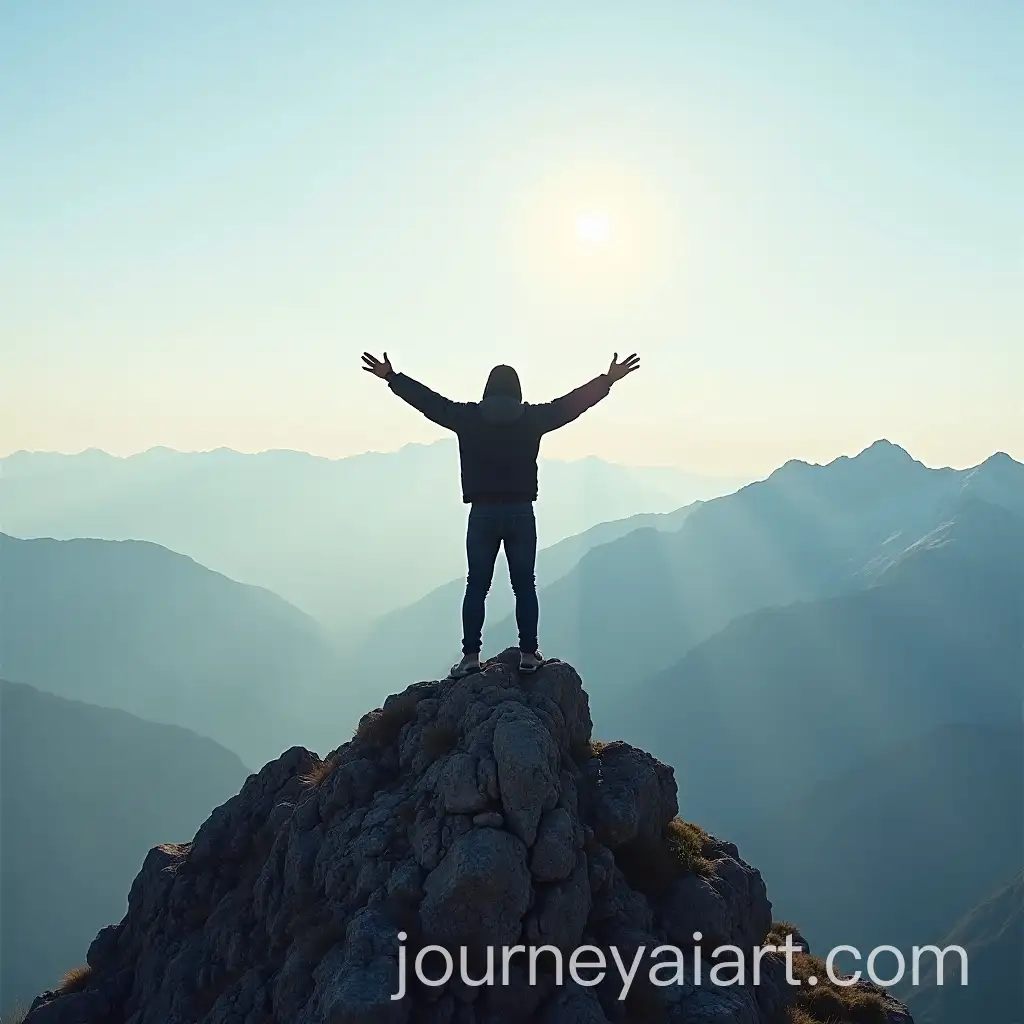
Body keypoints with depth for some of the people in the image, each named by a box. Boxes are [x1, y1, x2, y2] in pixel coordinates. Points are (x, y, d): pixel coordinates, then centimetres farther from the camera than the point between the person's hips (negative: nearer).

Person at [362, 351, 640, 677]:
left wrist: (390, 377, 18)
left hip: (483, 513, 0)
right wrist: (609, 379, 16)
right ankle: (528, 654, 9)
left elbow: (428, 400, 6)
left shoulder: (467, 417, -1)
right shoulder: (533, 417, -1)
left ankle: (470, 656, 5)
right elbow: (573, 402, 6)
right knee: (524, 586, 7)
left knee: (476, 587, 6)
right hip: (520, 513, 0)